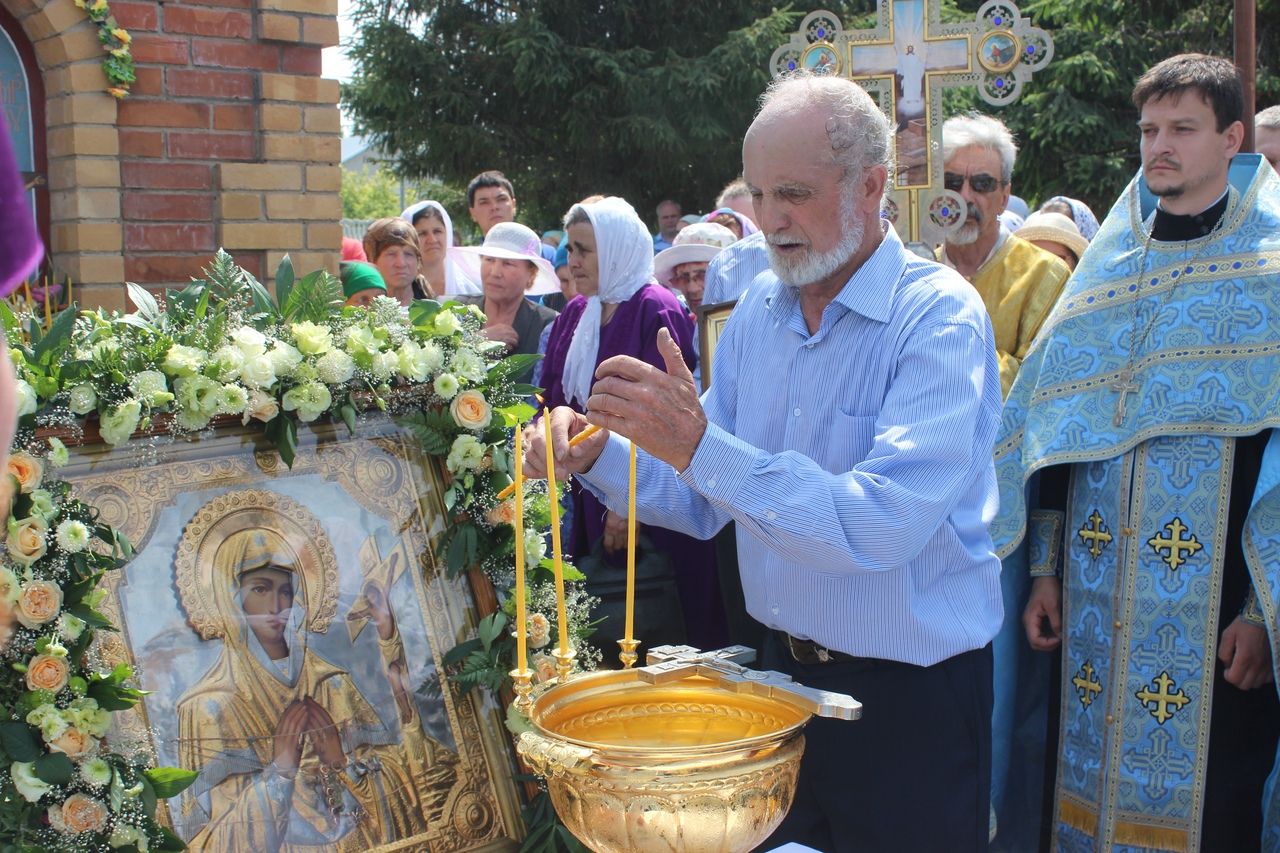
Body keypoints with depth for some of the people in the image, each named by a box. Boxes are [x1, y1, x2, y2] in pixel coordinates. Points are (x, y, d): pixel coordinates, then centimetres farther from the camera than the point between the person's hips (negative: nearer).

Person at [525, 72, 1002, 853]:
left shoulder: (938, 316, -18)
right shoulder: (761, 307, 2)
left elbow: (880, 524, -30)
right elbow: (706, 499, 6)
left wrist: (698, 445, -35)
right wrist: (598, 457, -12)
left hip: (912, 698, -6)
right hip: (785, 665, 6)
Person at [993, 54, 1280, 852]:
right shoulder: (1111, 261, 11)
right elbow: (1053, 426, 11)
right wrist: (1045, 569, 7)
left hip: (1211, 597, -4)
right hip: (1098, 601, 4)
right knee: (1090, 788, 11)